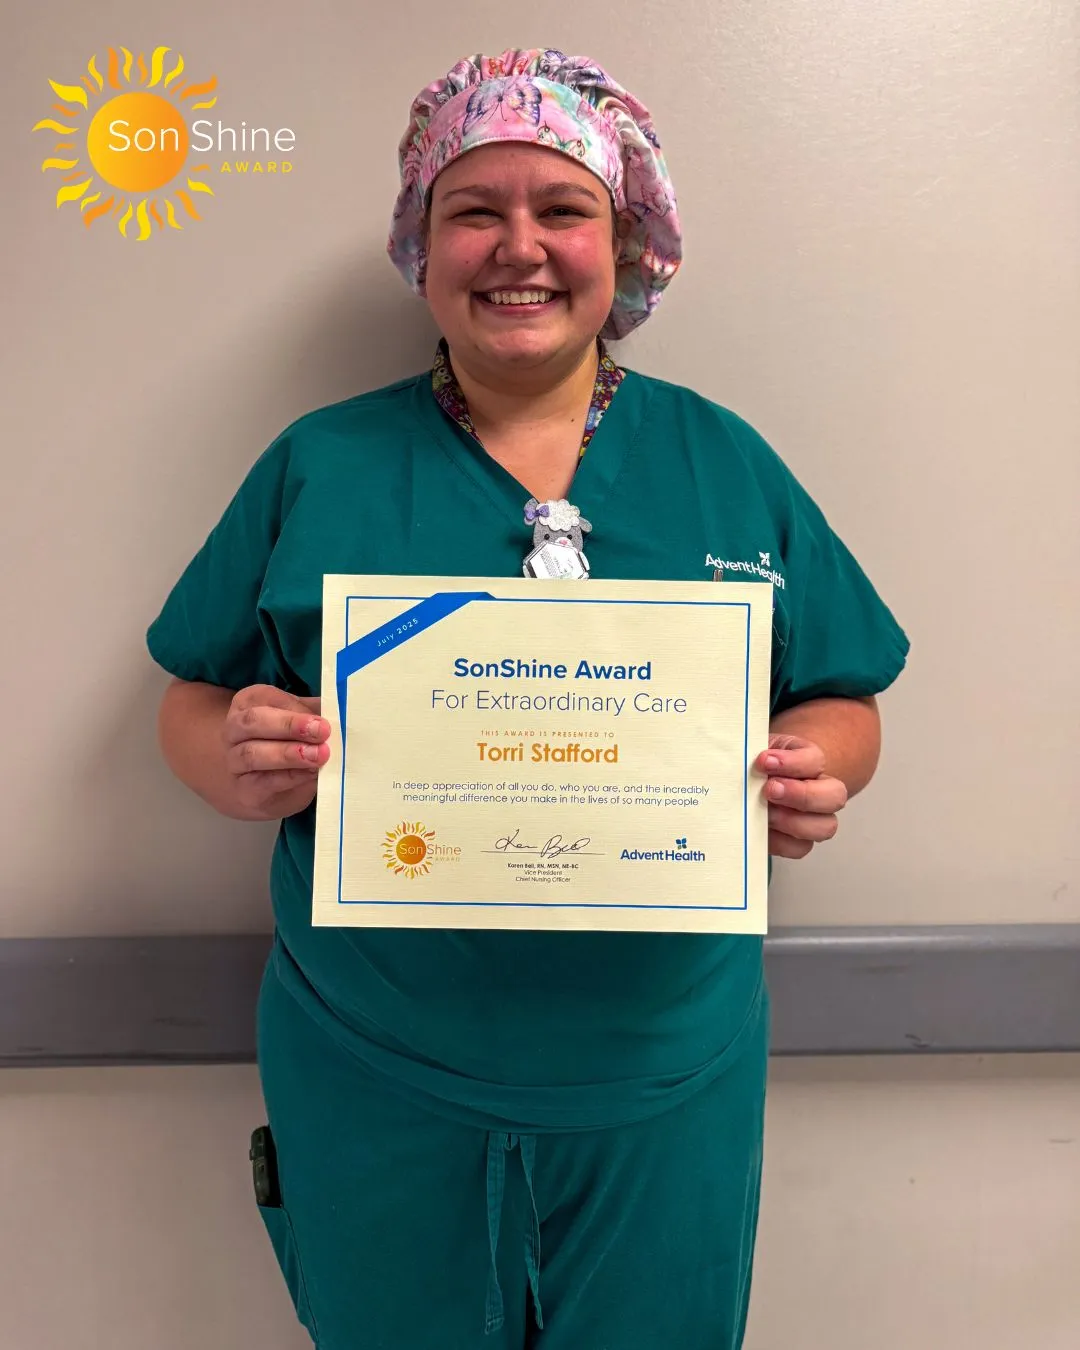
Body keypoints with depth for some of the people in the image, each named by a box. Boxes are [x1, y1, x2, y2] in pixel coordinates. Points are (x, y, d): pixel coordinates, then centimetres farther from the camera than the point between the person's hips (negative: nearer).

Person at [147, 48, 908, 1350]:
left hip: (663, 1076, 1)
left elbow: (845, 705, 4)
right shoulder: (318, 464, -1)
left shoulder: (727, 462, 0)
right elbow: (192, 705, 2)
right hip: (372, 1077, 0)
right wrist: (244, 765, -19)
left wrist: (809, 775, -17)